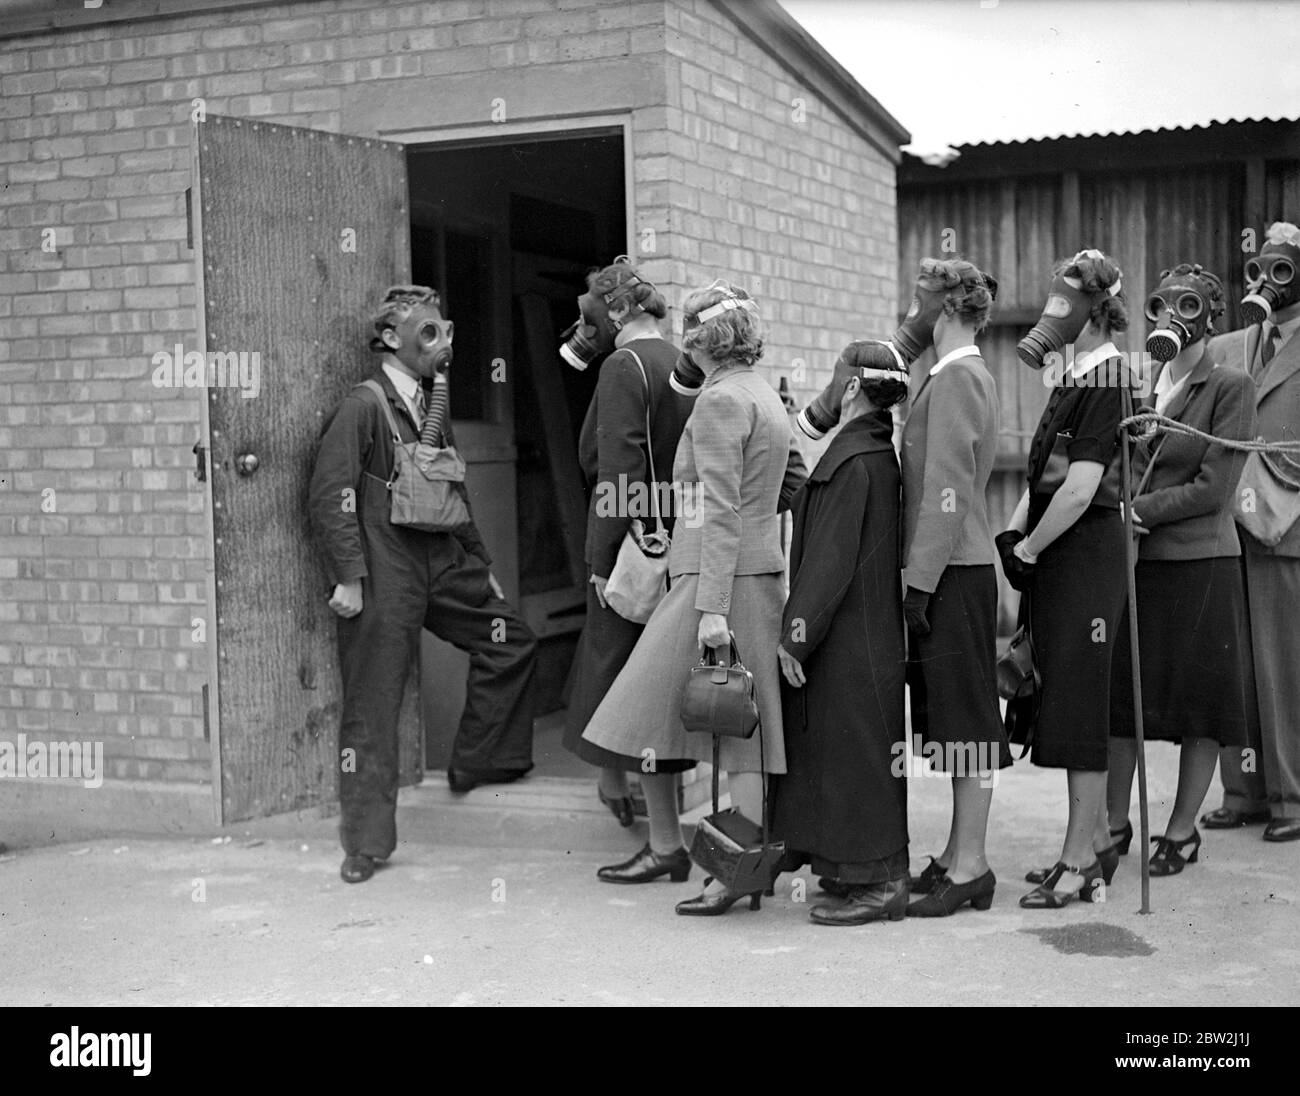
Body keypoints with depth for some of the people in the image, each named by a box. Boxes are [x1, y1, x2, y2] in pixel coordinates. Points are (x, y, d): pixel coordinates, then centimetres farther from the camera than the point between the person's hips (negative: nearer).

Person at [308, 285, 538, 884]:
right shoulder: (363, 408, -10)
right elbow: (330, 496, -15)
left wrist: (481, 566, 23)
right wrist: (348, 577, -20)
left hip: (443, 565, 8)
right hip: (383, 577, -8)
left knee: (510, 638, 10)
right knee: (372, 705, -4)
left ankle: (477, 765, 23)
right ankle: (366, 842, 4)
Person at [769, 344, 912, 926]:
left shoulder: (853, 461, -18)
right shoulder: (877, 451, 12)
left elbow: (831, 560, -20)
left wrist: (798, 633, -17)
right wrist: (802, 626, 18)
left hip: (849, 639, -10)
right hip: (865, 634, 10)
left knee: (852, 753, -3)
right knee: (846, 753, 15)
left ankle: (878, 881, 5)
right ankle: (858, 873, 23)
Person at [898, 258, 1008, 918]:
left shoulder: (957, 376, -14)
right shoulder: (965, 374, 17)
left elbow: (948, 491, -20)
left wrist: (920, 583, -19)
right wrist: (920, 575, 18)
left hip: (952, 571, -10)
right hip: (957, 567, 10)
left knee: (965, 718, -4)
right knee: (955, 718, 14)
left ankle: (969, 869, 2)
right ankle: (960, 854, 22)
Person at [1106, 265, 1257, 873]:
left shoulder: (1230, 386, -5)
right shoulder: (1142, 387, 11)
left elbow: (1213, 487, -12)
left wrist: (1138, 510, -13)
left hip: (1200, 561, -5)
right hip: (1136, 561, 5)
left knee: (1200, 699, 5)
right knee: (1119, 692, 6)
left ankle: (1182, 830, 16)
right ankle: (1115, 824, 18)